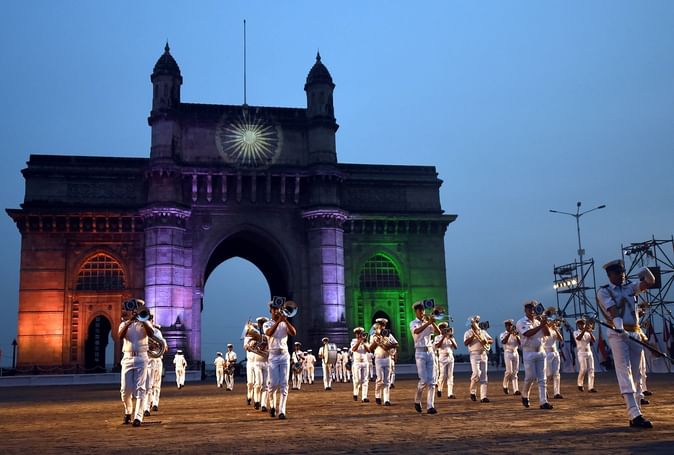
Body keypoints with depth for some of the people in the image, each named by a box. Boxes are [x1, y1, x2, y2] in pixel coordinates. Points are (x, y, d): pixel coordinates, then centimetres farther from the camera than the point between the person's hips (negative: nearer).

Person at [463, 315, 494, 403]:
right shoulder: (468, 332, 3)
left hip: (483, 354, 4)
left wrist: (487, 341, -7)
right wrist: (473, 335, -18)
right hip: (474, 354, -4)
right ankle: (473, 392, 6)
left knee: (484, 376, -1)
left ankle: (483, 397, -2)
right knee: (476, 374, -17)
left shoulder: (483, 331, 16)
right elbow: (466, 343, -12)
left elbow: (492, 340, 14)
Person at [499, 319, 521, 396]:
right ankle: (505, 386, 12)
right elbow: (504, 342, -18)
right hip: (508, 353, -4)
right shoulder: (503, 334, 3)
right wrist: (509, 333, -20)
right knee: (509, 371, -12)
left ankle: (515, 390, -4)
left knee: (515, 372, -1)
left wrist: (517, 336, -10)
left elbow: (519, 343, 4)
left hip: (515, 353, 4)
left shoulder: (515, 334, 15)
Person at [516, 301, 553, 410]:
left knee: (542, 378, 1)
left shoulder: (538, 322, 14)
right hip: (529, 353, -5)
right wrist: (541, 325, -22)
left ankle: (543, 402, 0)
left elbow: (547, 333, 4)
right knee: (531, 377, -7)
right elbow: (528, 334, -21)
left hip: (540, 352, 5)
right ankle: (525, 396, 18)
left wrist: (544, 323, -10)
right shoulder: (521, 322, -3)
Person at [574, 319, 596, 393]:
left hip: (589, 352, 5)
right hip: (581, 353, -5)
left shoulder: (587, 333, 16)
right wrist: (584, 330, -24)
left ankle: (590, 387, -5)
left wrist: (590, 332, -10)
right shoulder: (576, 332, 3)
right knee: (583, 369, -13)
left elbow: (593, 340, 3)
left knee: (591, 369, -4)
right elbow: (578, 338, -19)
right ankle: (580, 384, 9)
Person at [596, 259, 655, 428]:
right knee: (625, 373, -14)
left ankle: (634, 414, 6)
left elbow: (649, 283, 7)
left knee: (635, 375, 4)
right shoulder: (603, 291, 1)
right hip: (617, 334, -6)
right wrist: (619, 326, -30)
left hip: (635, 334, 6)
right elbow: (613, 310, -16)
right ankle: (635, 414, -23)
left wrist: (646, 281, -12)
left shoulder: (629, 287, 18)